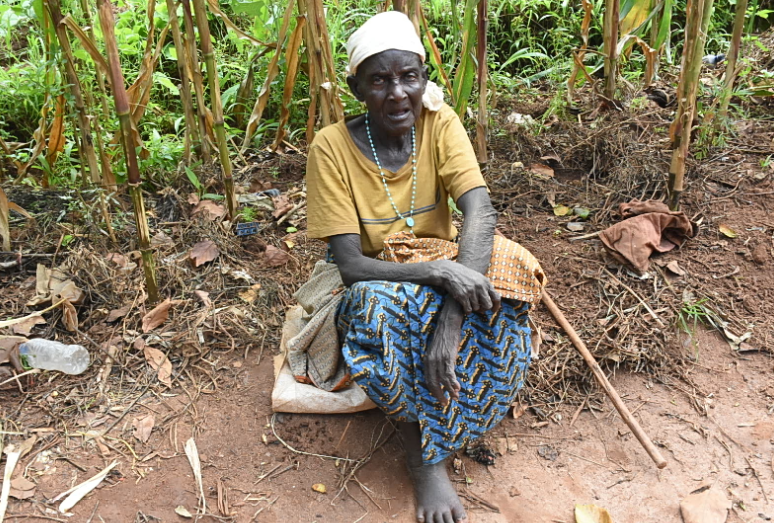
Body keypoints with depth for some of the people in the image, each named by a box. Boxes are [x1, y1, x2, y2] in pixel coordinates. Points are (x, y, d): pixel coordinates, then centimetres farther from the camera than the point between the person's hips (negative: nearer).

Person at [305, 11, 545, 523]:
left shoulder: (439, 121, -12)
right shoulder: (332, 146, -19)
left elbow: (480, 213, -26)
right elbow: (351, 264, -23)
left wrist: (452, 317, -41)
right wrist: (440, 274, -40)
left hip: (440, 270, 3)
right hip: (371, 286, -2)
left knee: (502, 267, -29)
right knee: (377, 304, -38)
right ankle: (425, 457, -18)